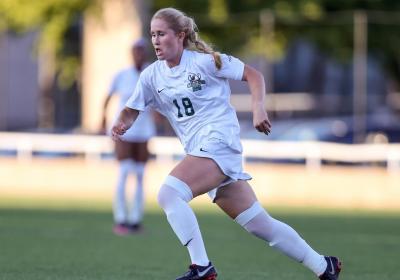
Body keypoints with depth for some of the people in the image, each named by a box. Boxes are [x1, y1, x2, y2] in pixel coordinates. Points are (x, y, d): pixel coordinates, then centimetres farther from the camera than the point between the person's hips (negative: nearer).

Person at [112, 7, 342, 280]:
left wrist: (258, 109, -16)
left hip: (219, 142, -7)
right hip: (200, 151, 7)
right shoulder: (152, 76, 11)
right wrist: (121, 124, -10)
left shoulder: (204, 61, -6)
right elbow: (132, 111, 13)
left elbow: (253, 74, -2)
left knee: (169, 193, -24)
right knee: (259, 223, 8)